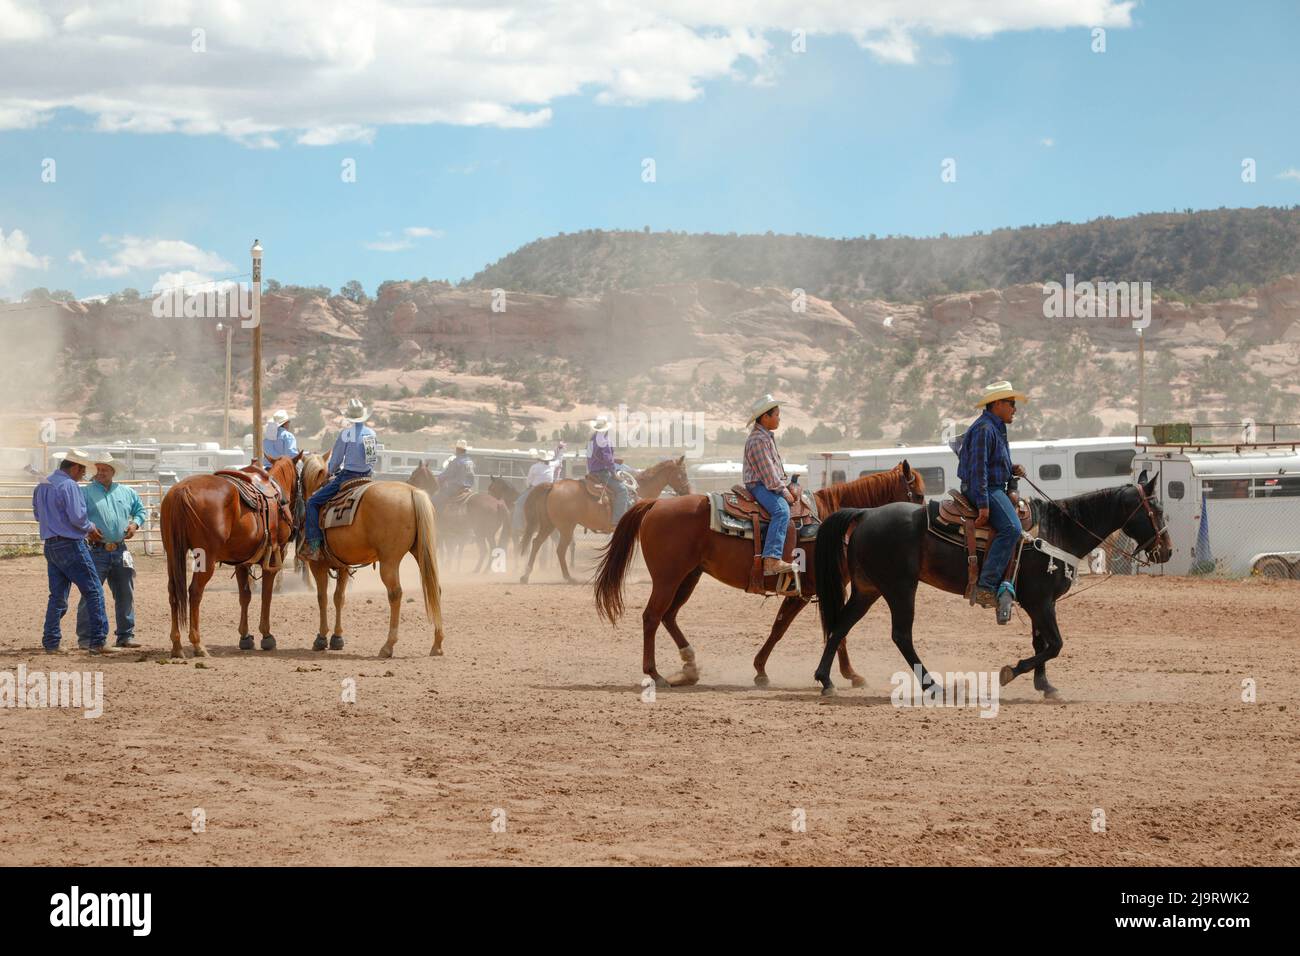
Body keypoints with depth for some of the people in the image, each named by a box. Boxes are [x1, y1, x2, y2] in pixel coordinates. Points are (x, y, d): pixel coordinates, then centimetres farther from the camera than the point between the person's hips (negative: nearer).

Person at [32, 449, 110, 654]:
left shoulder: (41, 486, 12)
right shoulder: (69, 486, -16)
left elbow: (38, 514, 20)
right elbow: (77, 517, -20)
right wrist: (90, 527, -2)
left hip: (51, 545, 8)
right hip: (71, 546, -8)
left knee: (57, 595, 12)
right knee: (93, 592, -2)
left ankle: (51, 642, 10)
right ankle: (98, 641, -4)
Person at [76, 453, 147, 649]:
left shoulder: (127, 493, 12)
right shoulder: (85, 493, -1)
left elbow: (140, 510, 23)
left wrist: (135, 523, 3)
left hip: (120, 551, 4)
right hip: (96, 551, -4)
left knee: (125, 595, 9)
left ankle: (126, 635, 19)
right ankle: (85, 637, -1)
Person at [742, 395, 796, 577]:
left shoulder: (768, 437, 19)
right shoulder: (758, 440, -15)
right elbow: (768, 473, -19)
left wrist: (787, 485, 12)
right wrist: (784, 492, -16)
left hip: (771, 484, 11)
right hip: (759, 485, -11)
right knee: (782, 510, -33)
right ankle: (771, 561, -45)